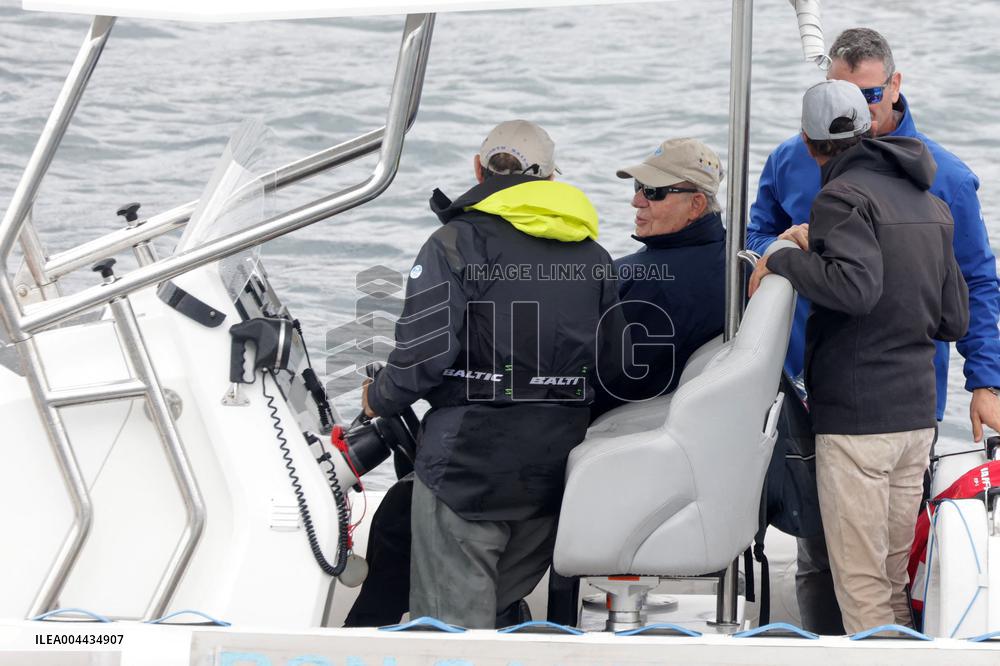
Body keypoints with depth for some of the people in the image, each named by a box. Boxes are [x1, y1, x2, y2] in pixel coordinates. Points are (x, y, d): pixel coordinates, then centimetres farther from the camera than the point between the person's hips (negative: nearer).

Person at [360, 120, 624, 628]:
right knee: (507, 607, 17)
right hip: (556, 472, 6)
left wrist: (380, 399, 4)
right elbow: (610, 363, 13)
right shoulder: (594, 257, 9)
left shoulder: (457, 242, -9)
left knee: (453, 627, -2)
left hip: (469, 465, -6)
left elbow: (423, 353, -15)